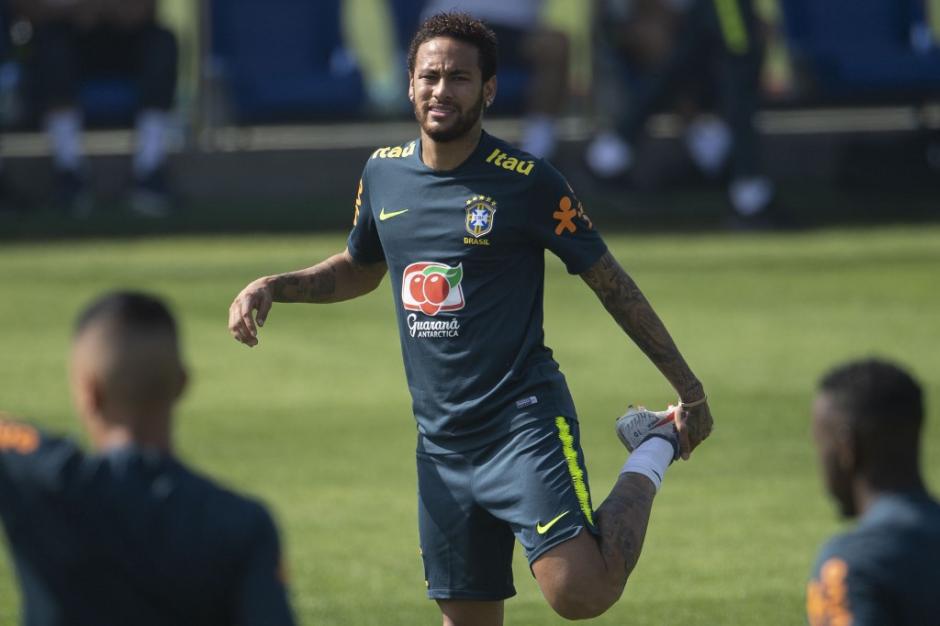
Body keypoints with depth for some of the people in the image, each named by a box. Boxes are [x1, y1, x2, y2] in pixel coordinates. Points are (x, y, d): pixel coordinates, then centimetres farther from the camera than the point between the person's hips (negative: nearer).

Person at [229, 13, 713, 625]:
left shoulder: (526, 182, -9)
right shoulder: (384, 173, 8)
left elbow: (610, 282, -2)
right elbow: (360, 270, 27)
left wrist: (690, 389, 0)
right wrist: (273, 287, 11)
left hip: (524, 423, -5)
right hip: (441, 443, 5)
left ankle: (653, 451, 6)